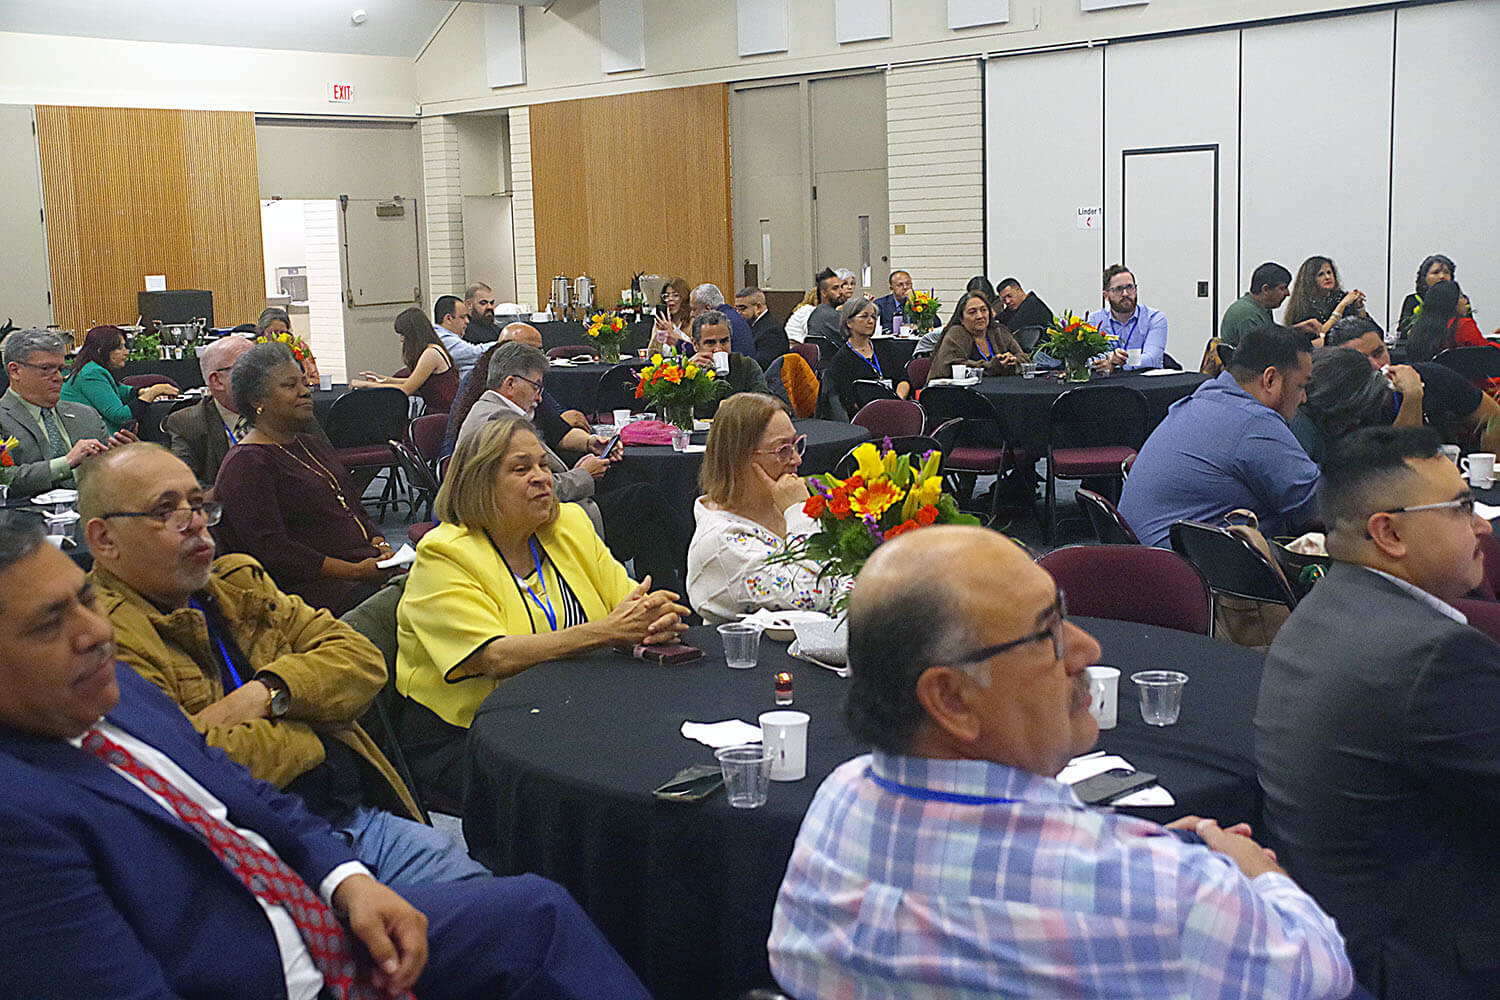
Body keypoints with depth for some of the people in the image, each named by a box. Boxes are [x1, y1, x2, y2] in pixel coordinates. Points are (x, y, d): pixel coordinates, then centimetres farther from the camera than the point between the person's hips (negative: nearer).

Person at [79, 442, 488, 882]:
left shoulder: (239, 581, 17)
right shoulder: (103, 636, -8)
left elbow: (362, 659, 11)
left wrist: (266, 694, -8)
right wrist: (311, 733, -2)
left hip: (362, 815, 7)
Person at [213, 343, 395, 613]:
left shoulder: (315, 444, 23)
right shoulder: (245, 464, -6)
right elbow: (272, 550, -15)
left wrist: (381, 546, 2)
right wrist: (356, 572, -19)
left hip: (367, 568, 9)